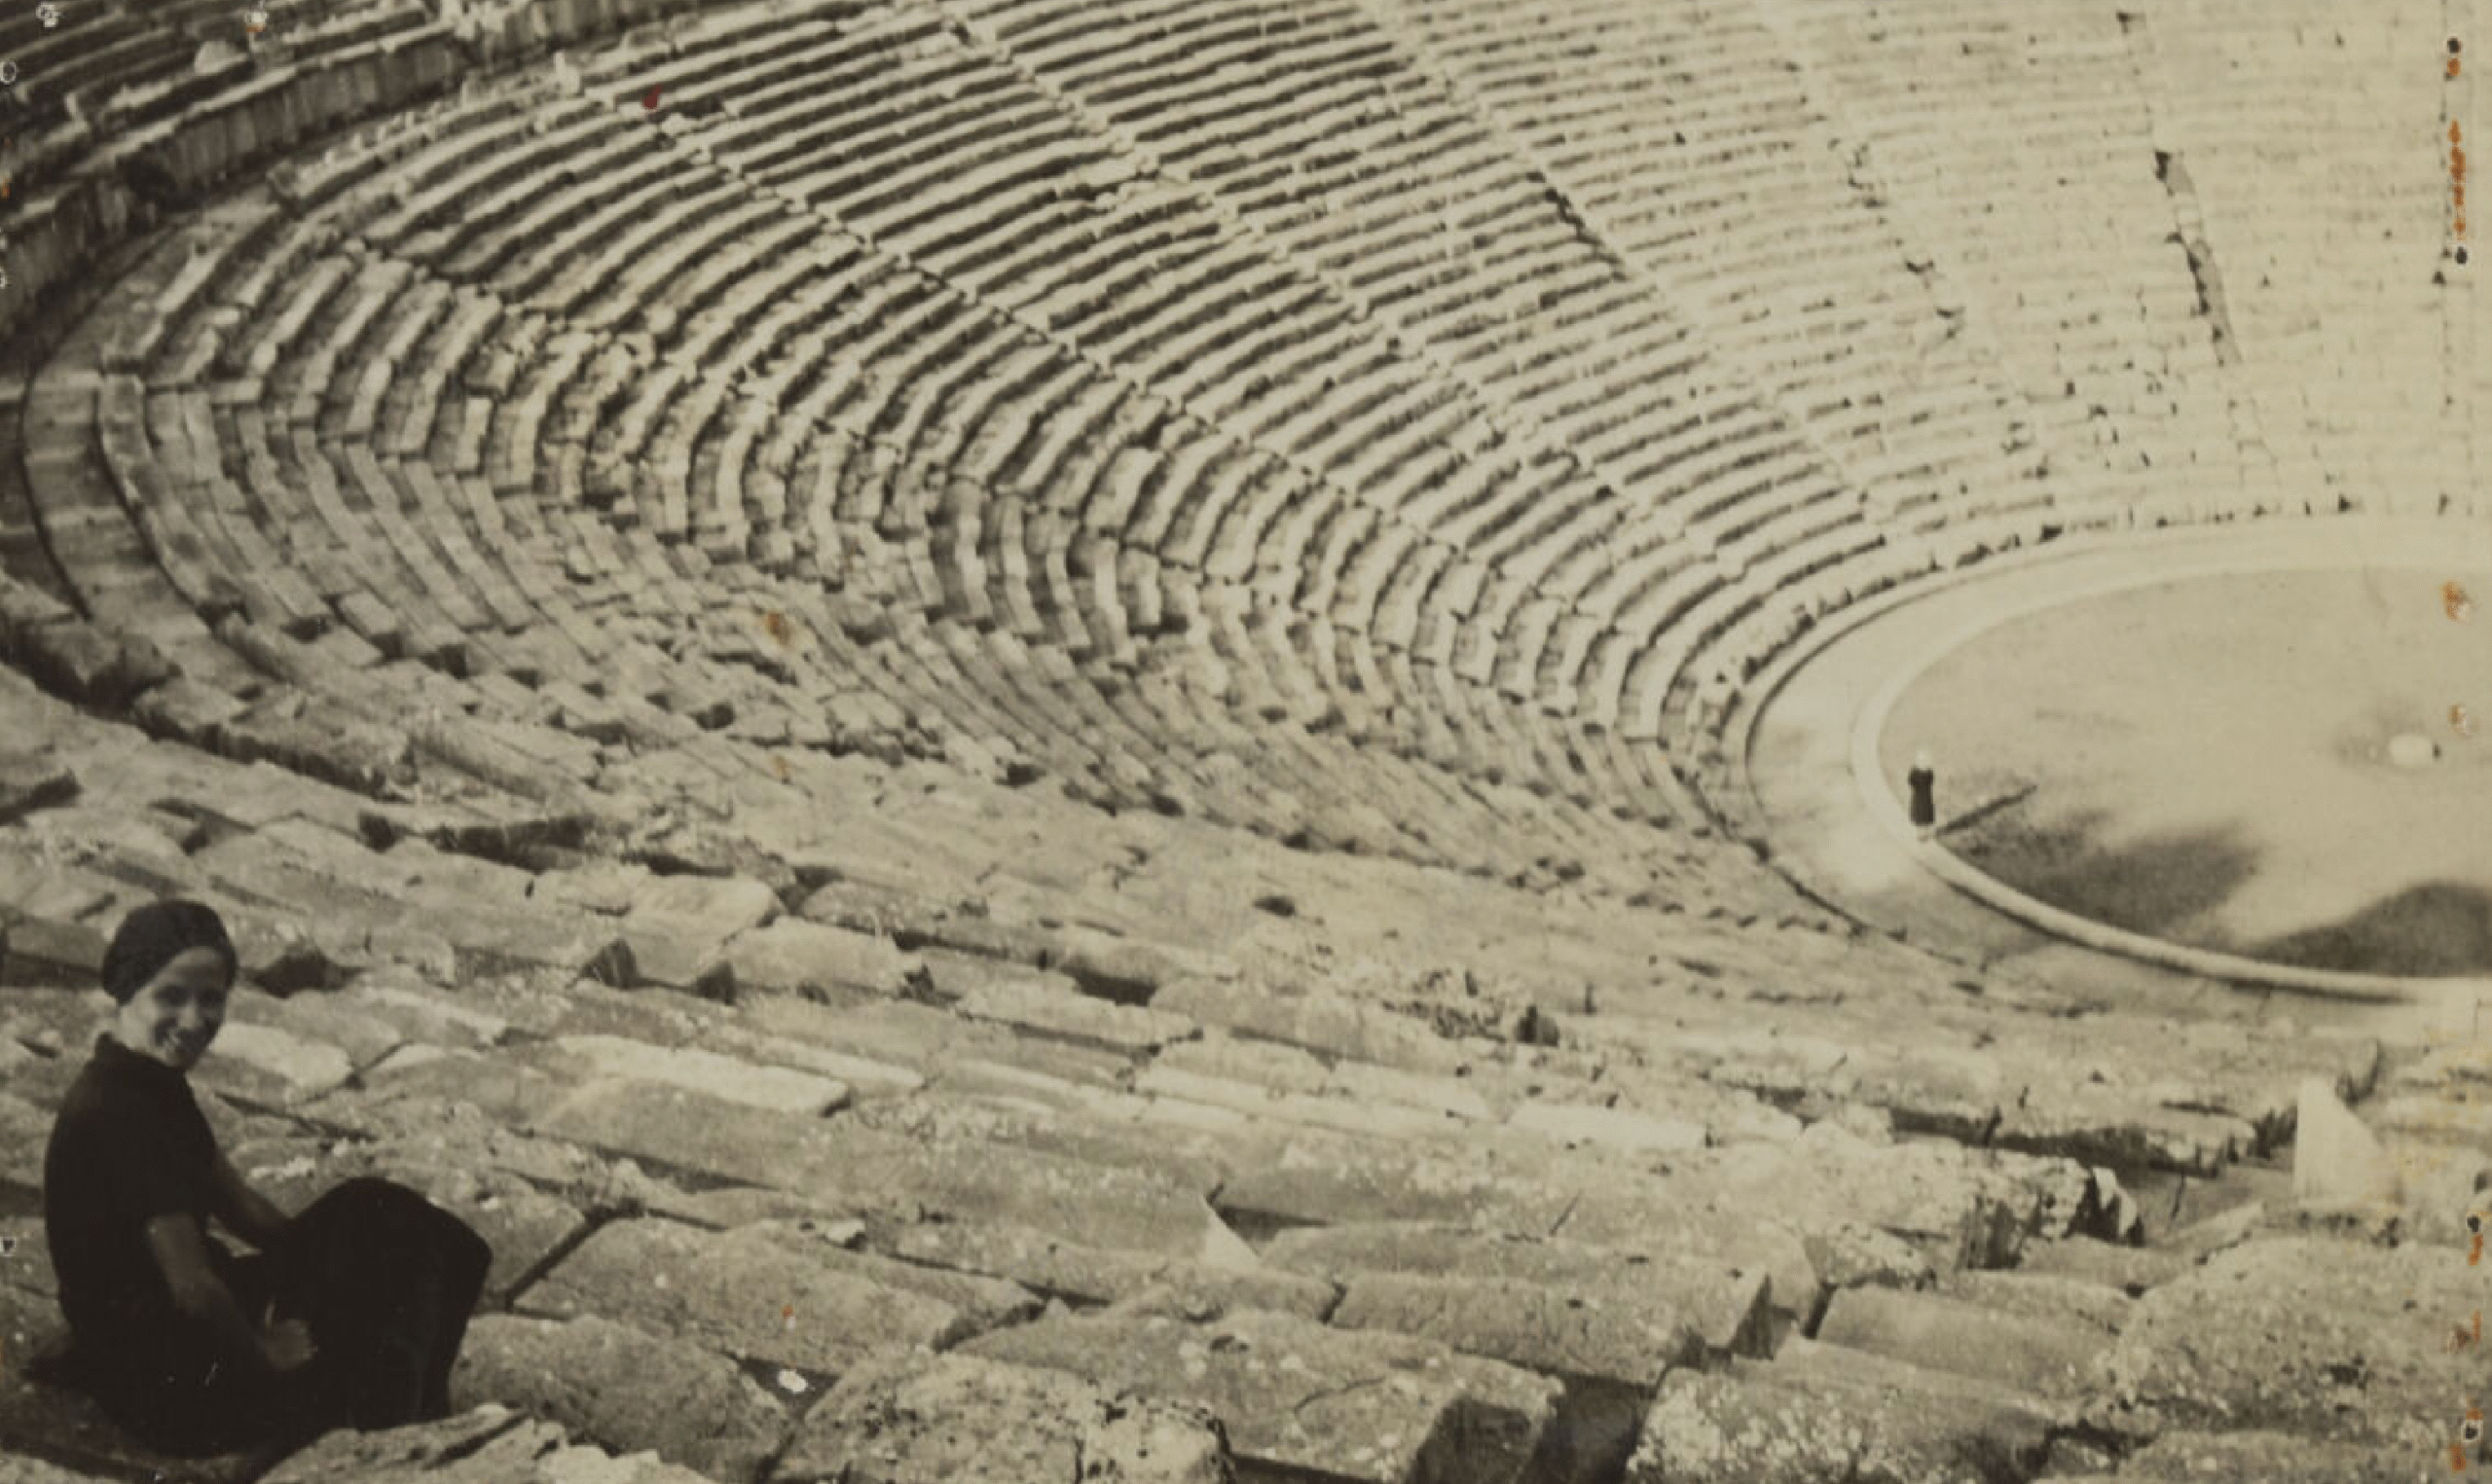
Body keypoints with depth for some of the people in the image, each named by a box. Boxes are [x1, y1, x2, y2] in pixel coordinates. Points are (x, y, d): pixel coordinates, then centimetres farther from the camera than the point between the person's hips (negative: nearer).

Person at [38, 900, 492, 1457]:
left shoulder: (153, 1083, 5)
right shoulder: (116, 1114, -27)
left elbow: (231, 1197, 16)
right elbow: (192, 1288, -27)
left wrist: (315, 1252, 8)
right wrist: (263, 1354, -12)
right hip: (163, 1383, -10)